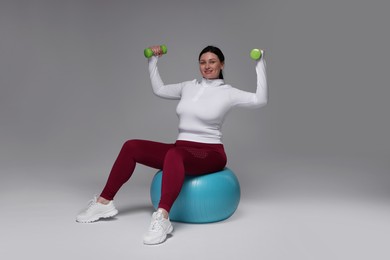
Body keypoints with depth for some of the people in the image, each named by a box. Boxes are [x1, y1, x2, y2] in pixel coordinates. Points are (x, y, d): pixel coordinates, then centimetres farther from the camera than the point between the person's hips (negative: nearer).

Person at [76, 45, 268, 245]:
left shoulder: (227, 92, -3)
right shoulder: (188, 87, 13)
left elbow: (260, 99, -16)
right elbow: (159, 90, 25)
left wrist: (260, 64, -14)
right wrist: (153, 61, 25)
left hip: (210, 154, -6)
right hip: (183, 150, 6)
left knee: (174, 154, -41)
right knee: (132, 147, -9)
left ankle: (162, 219, -54)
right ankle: (104, 203, -3)